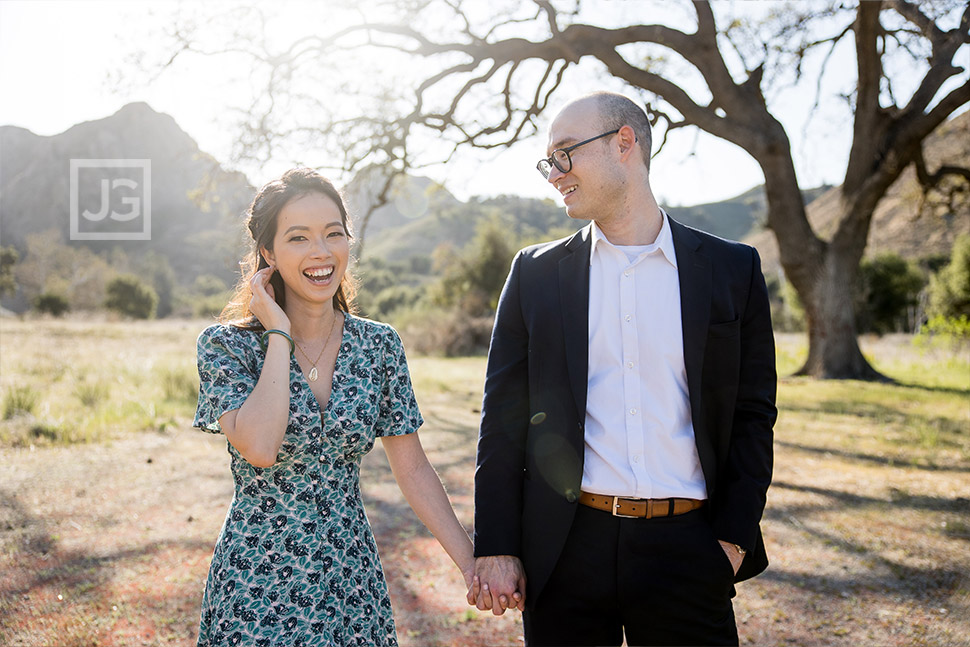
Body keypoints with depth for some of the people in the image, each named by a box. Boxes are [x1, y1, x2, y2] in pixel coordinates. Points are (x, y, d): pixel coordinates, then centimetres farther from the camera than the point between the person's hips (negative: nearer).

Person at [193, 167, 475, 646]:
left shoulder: (380, 345, -1)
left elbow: (413, 469, 3)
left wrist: (472, 565, -2)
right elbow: (259, 448, -26)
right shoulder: (226, 345, -9)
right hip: (258, 588, -3)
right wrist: (280, 335, -17)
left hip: (351, 584, 3)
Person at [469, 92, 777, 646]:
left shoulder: (732, 270, 3)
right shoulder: (536, 273, 4)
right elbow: (504, 418, 3)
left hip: (686, 549, 0)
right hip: (564, 551, 1)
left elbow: (752, 414, 5)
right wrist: (496, 548, -1)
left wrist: (735, 538, -2)